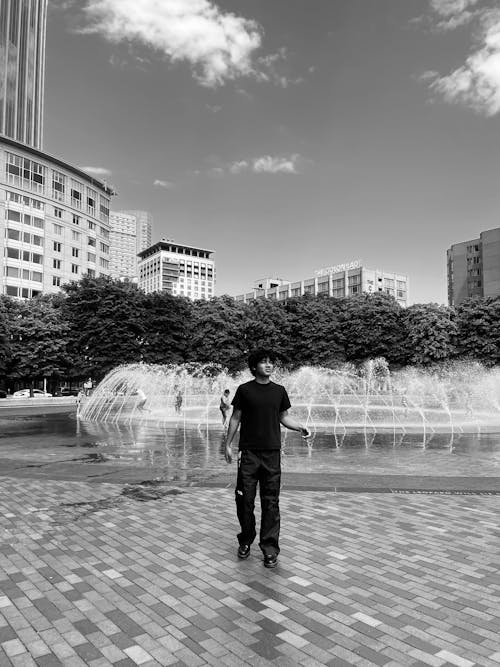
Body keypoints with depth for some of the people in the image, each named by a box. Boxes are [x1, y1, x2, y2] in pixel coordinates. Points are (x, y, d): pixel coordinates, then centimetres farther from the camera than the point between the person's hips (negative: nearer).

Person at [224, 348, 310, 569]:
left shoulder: (279, 391, 6)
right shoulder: (244, 390, -1)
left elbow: (284, 417, 14)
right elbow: (235, 418, 3)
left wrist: (301, 427, -3)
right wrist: (227, 445, 2)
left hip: (272, 453, 2)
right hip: (248, 453, -2)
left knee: (271, 501, 4)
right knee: (245, 498, 3)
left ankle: (269, 547, 13)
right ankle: (246, 540, 25)